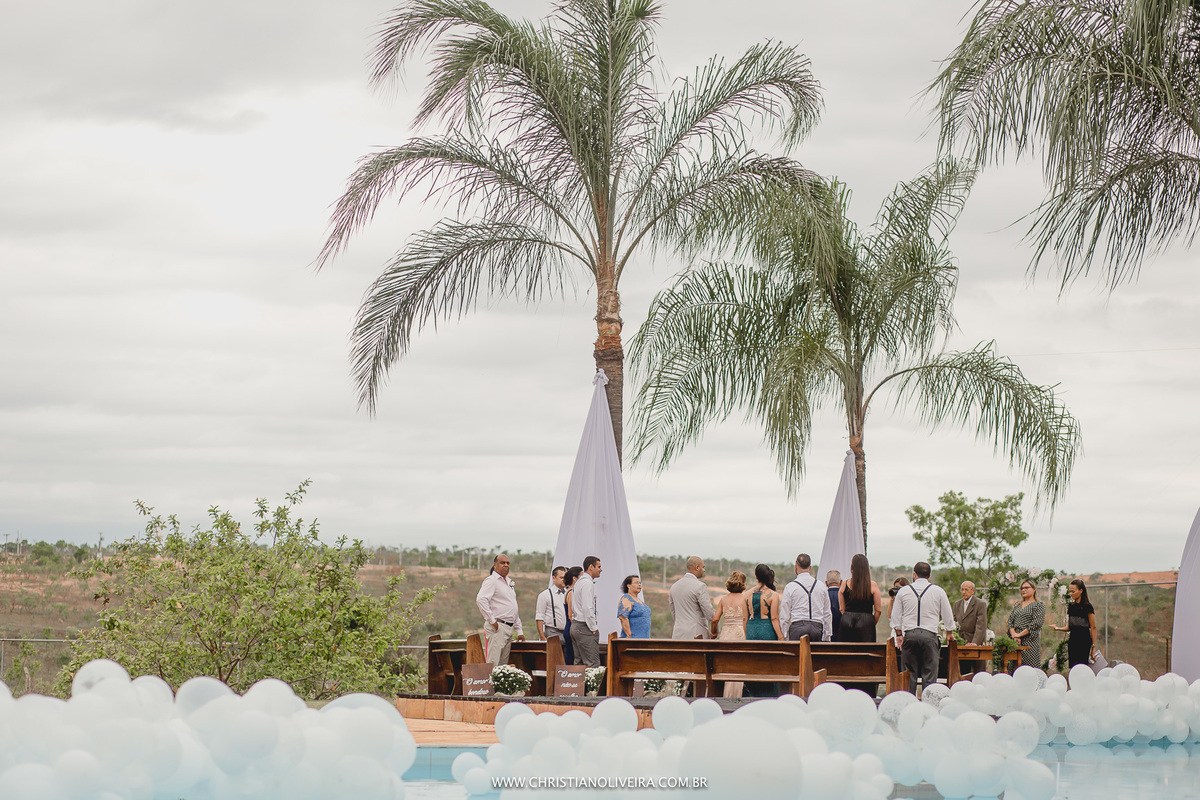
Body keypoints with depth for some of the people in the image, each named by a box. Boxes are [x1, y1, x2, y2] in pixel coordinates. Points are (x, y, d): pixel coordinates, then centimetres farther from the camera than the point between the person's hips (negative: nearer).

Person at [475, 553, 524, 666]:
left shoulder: (509, 582, 21)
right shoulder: (491, 580, -6)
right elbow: (480, 600, -20)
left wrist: (519, 631, 21)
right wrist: (492, 621, -18)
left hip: (509, 629, 9)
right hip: (497, 627, -9)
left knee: (504, 664, 7)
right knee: (493, 663, -13)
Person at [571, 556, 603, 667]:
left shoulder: (579, 582, 19)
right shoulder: (587, 583, -13)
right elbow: (587, 608, -20)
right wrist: (593, 628, -15)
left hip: (575, 625, 10)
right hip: (584, 628, -10)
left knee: (579, 662, 8)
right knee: (592, 664, -13)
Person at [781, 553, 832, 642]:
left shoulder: (790, 587, 0)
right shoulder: (821, 586, 10)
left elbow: (784, 616, 2)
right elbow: (827, 614, 15)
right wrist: (827, 637, 21)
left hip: (798, 628, -3)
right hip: (817, 628, 3)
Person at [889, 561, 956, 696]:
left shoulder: (903, 591, 5)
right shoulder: (938, 591, 2)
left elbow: (895, 617, 10)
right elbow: (948, 615, 10)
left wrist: (899, 634, 21)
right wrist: (948, 633, 26)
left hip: (909, 635, 1)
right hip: (930, 635, -1)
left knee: (909, 675, 4)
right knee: (930, 674, -1)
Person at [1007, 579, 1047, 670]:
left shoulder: (1039, 605, 1)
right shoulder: (1017, 605, 20)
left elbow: (1036, 623, -11)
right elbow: (1010, 620, 12)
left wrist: (1020, 634, -13)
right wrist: (1013, 634, -6)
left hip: (1030, 642, -6)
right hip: (1016, 642, 6)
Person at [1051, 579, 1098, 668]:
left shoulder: (1087, 607, -6)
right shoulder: (1071, 606, 12)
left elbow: (1093, 628, -4)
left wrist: (1093, 646, -6)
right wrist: (1057, 628, -1)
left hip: (1084, 641, -6)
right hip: (1072, 640, 6)